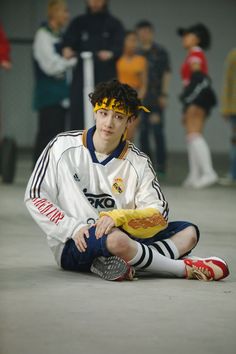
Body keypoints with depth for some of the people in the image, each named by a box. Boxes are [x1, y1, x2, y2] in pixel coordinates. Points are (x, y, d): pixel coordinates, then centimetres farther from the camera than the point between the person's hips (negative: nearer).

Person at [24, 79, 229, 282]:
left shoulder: (138, 162, 2)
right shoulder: (64, 146, -3)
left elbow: (159, 214, -6)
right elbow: (35, 196, -4)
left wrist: (120, 216, -25)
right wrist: (74, 228, -16)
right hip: (73, 245, -5)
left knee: (188, 232, -10)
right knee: (116, 239, -38)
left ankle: (116, 263, -32)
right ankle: (188, 269, -18)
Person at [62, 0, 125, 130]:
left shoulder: (114, 24, 8)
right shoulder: (79, 23, 13)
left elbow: (119, 46, -7)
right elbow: (68, 41, 0)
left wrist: (111, 53, -31)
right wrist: (67, 50, -25)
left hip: (106, 80, -1)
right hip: (82, 79, 1)